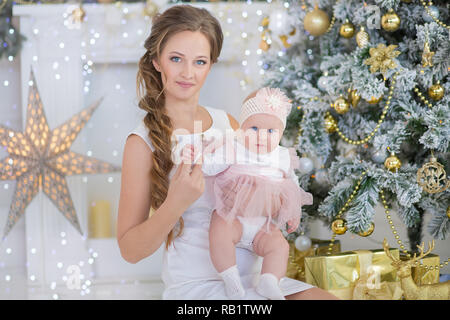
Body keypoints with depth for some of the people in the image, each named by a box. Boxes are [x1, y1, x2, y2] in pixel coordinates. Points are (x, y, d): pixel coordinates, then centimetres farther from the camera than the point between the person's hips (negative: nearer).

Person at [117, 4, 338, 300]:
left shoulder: (227, 122, 7)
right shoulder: (144, 142, -6)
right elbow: (130, 250, -8)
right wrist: (174, 205, -24)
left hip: (254, 275, 6)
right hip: (195, 285, -5)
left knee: (327, 297, -15)